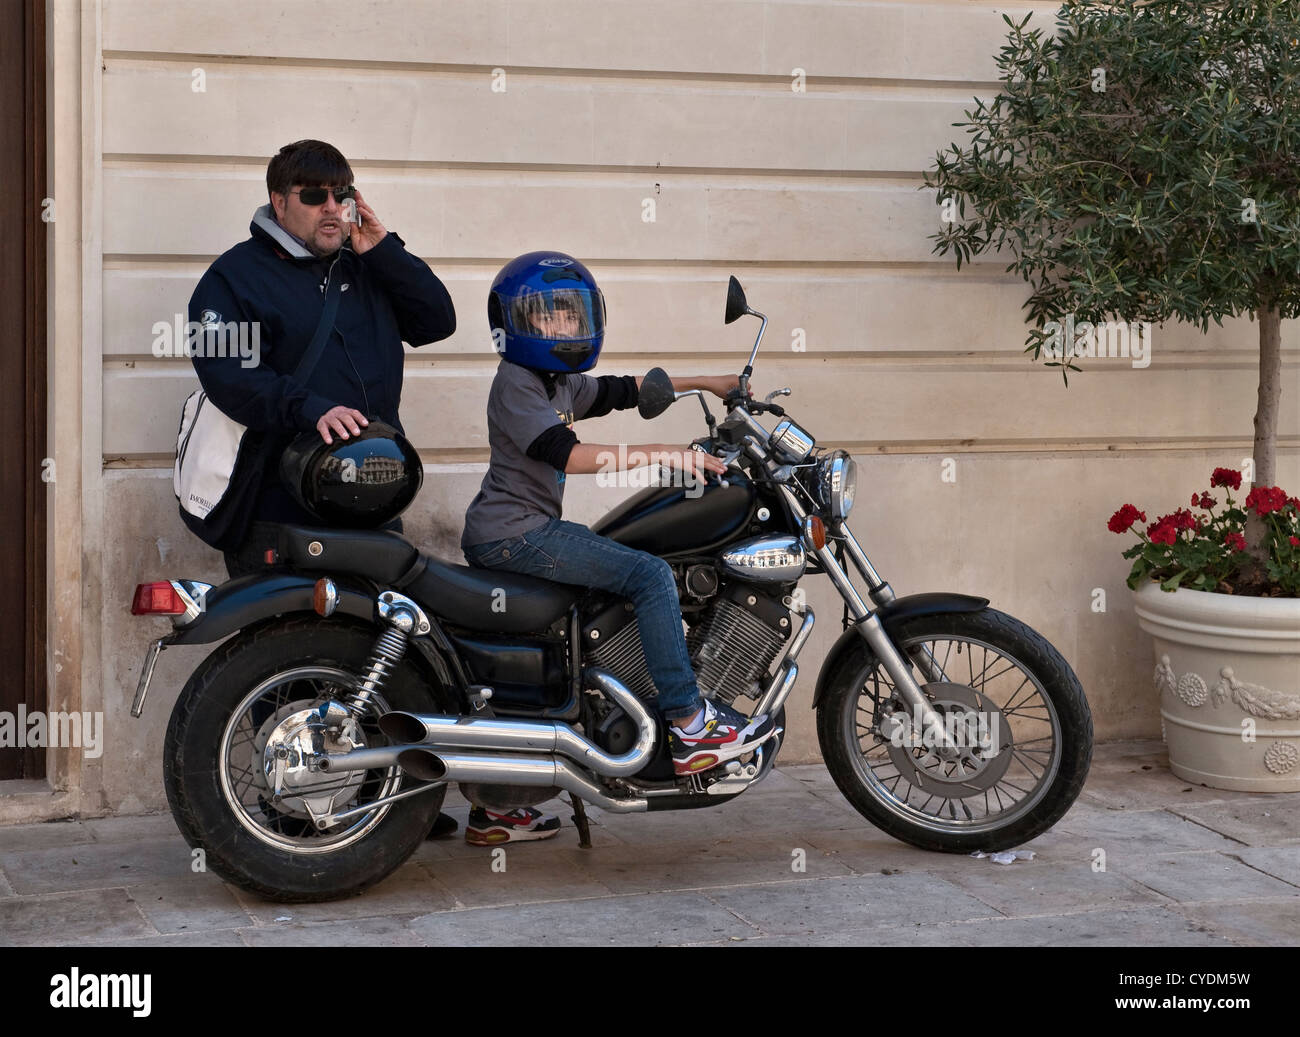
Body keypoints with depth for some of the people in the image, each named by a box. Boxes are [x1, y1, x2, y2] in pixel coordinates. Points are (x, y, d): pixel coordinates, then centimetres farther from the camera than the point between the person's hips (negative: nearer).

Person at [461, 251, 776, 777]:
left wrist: (704, 383, 27)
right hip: (512, 533, -11)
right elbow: (568, 455, -26)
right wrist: (661, 453, -27)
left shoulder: (559, 381, 16)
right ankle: (689, 725, -19)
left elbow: (621, 390, 28)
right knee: (650, 575, -18)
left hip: (532, 528, 11)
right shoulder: (516, 383, -14)